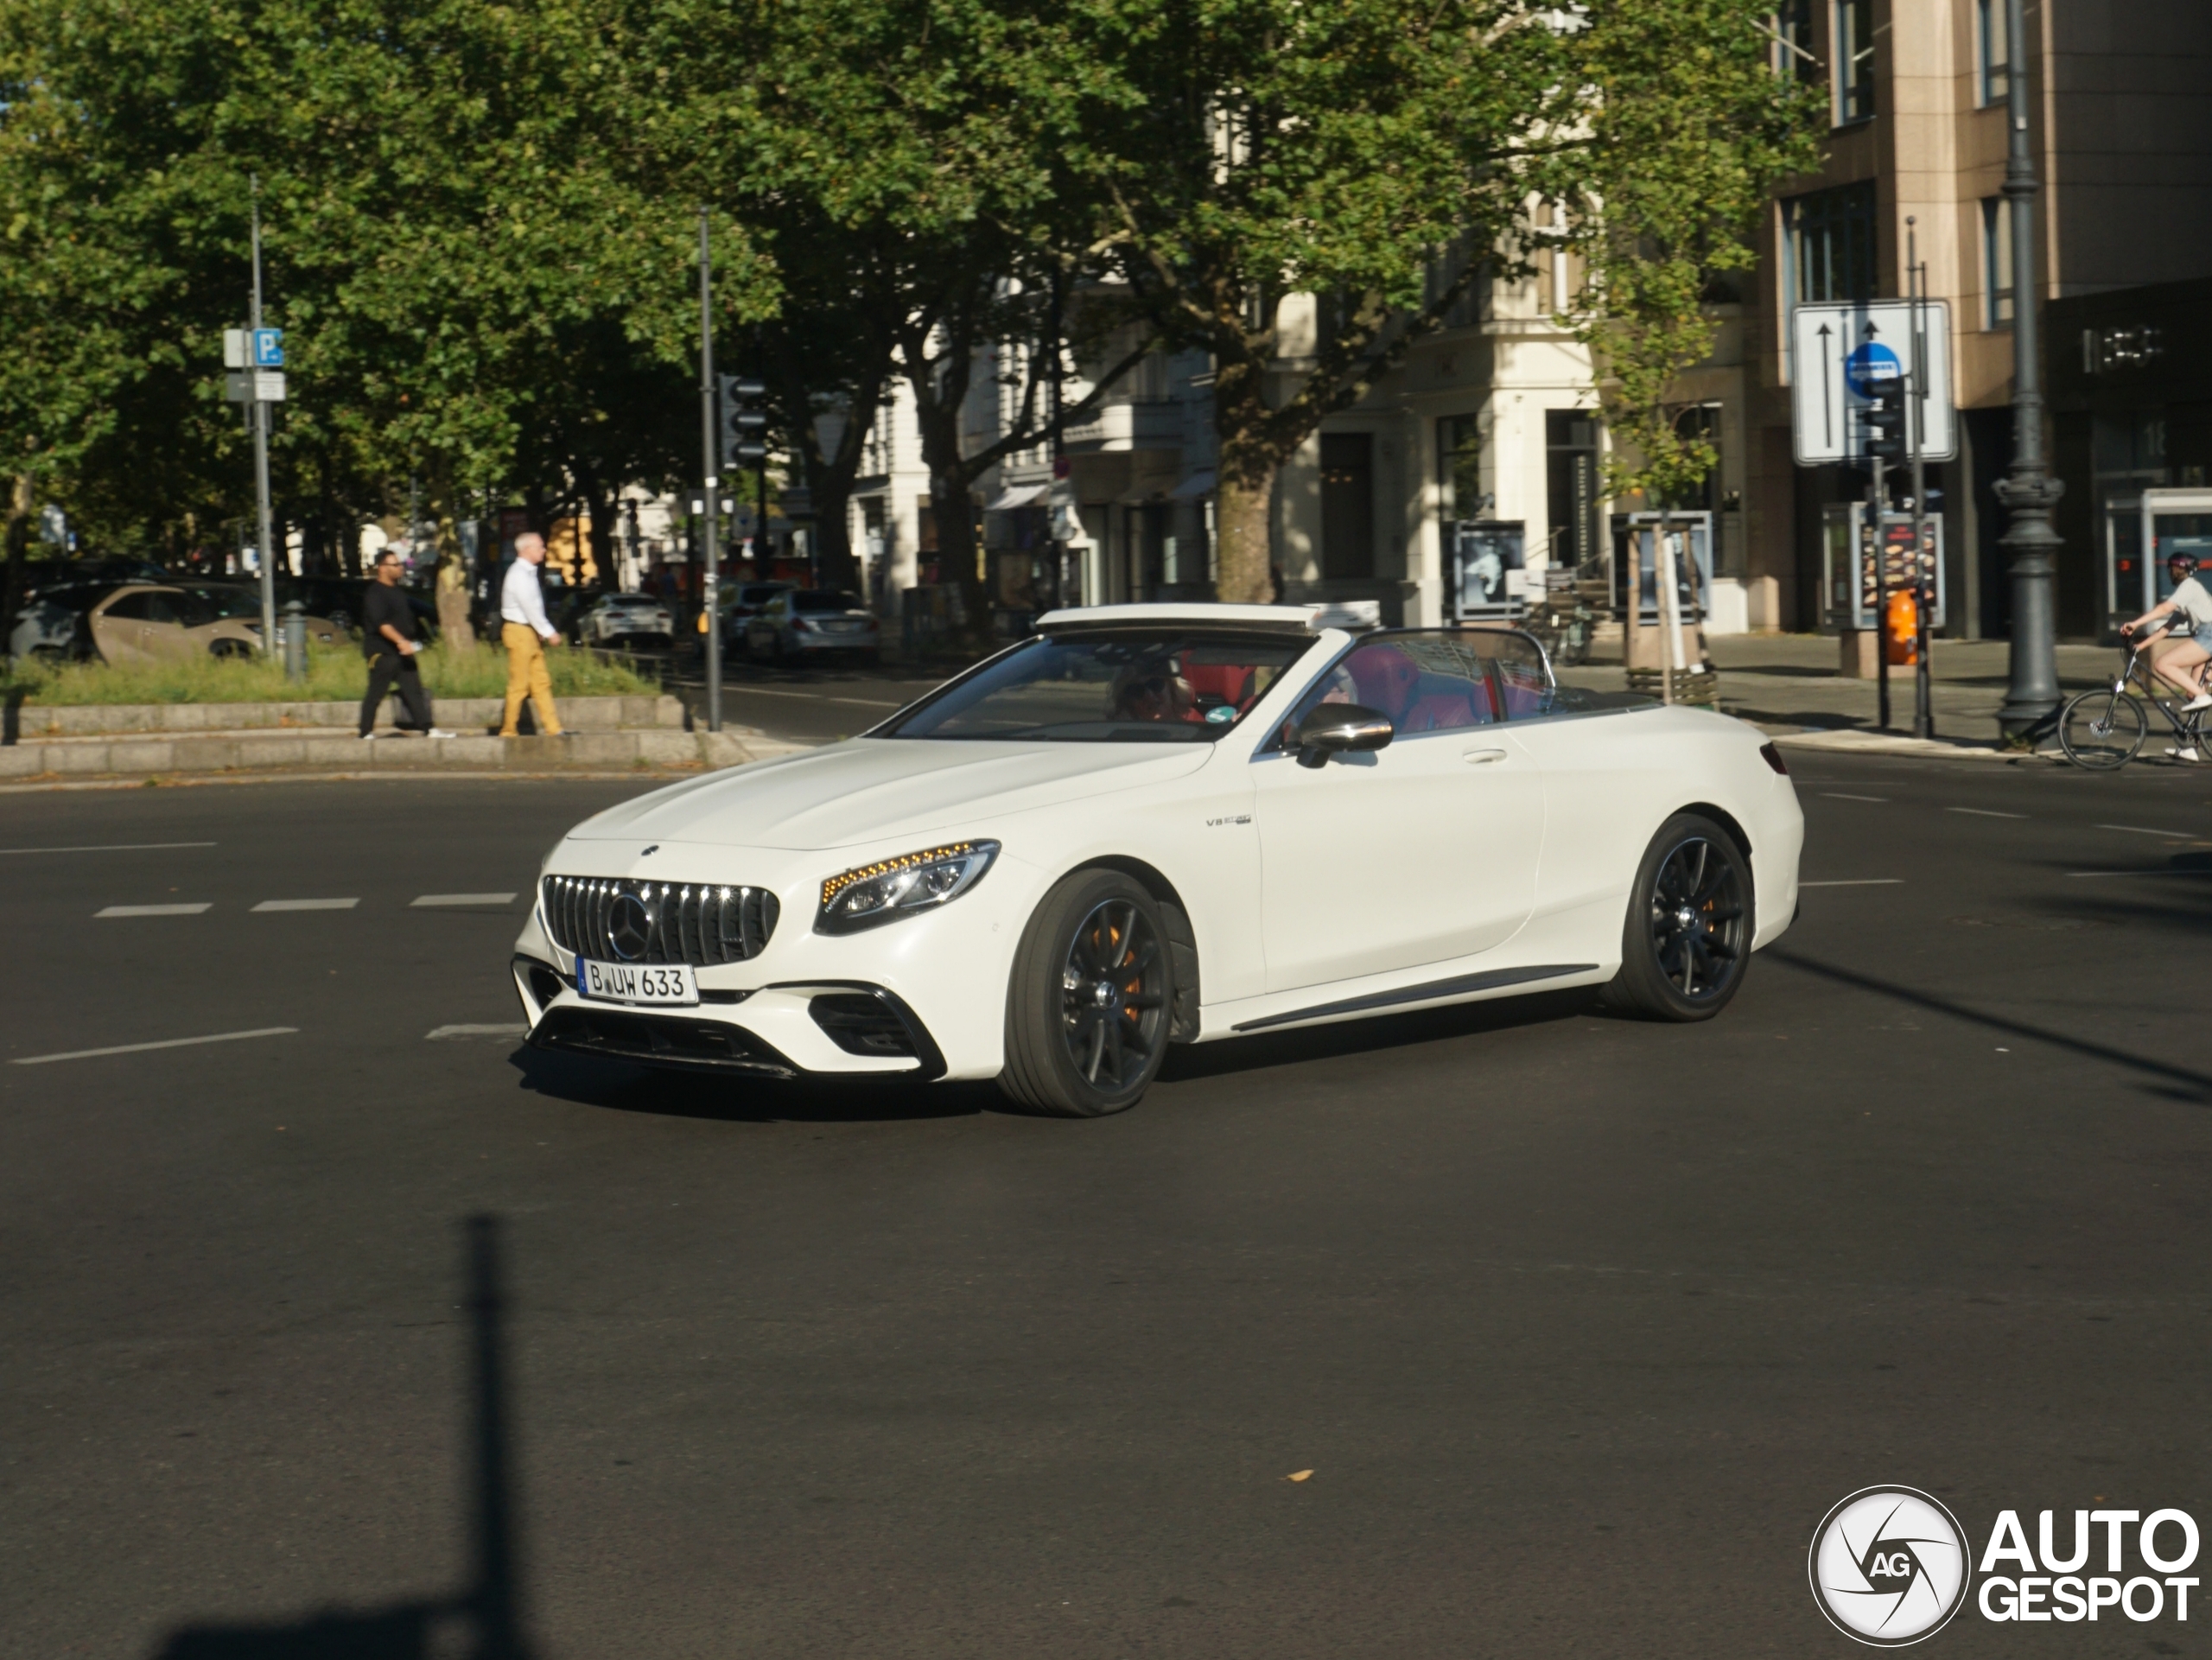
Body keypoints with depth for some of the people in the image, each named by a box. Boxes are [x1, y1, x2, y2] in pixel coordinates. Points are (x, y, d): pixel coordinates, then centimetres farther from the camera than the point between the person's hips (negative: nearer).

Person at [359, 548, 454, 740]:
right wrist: (401, 641, -35)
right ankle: (366, 732, 4)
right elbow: (381, 623, -25)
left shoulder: (396, 591, 16)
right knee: (376, 693, -4)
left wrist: (410, 642, 22)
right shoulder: (375, 593, -13)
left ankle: (428, 729, 0)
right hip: (382, 652, -8)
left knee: (414, 690, 3)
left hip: (402, 652, 8)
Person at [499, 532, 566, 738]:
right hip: (519, 631, -10)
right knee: (519, 684, -5)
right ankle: (508, 730, 2)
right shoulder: (518, 574, -14)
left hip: (531, 632, 10)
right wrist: (548, 632, -15)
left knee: (541, 682, 7)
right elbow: (528, 607, -19)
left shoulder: (529, 573, 15)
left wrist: (543, 633, 7)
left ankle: (552, 728, 6)